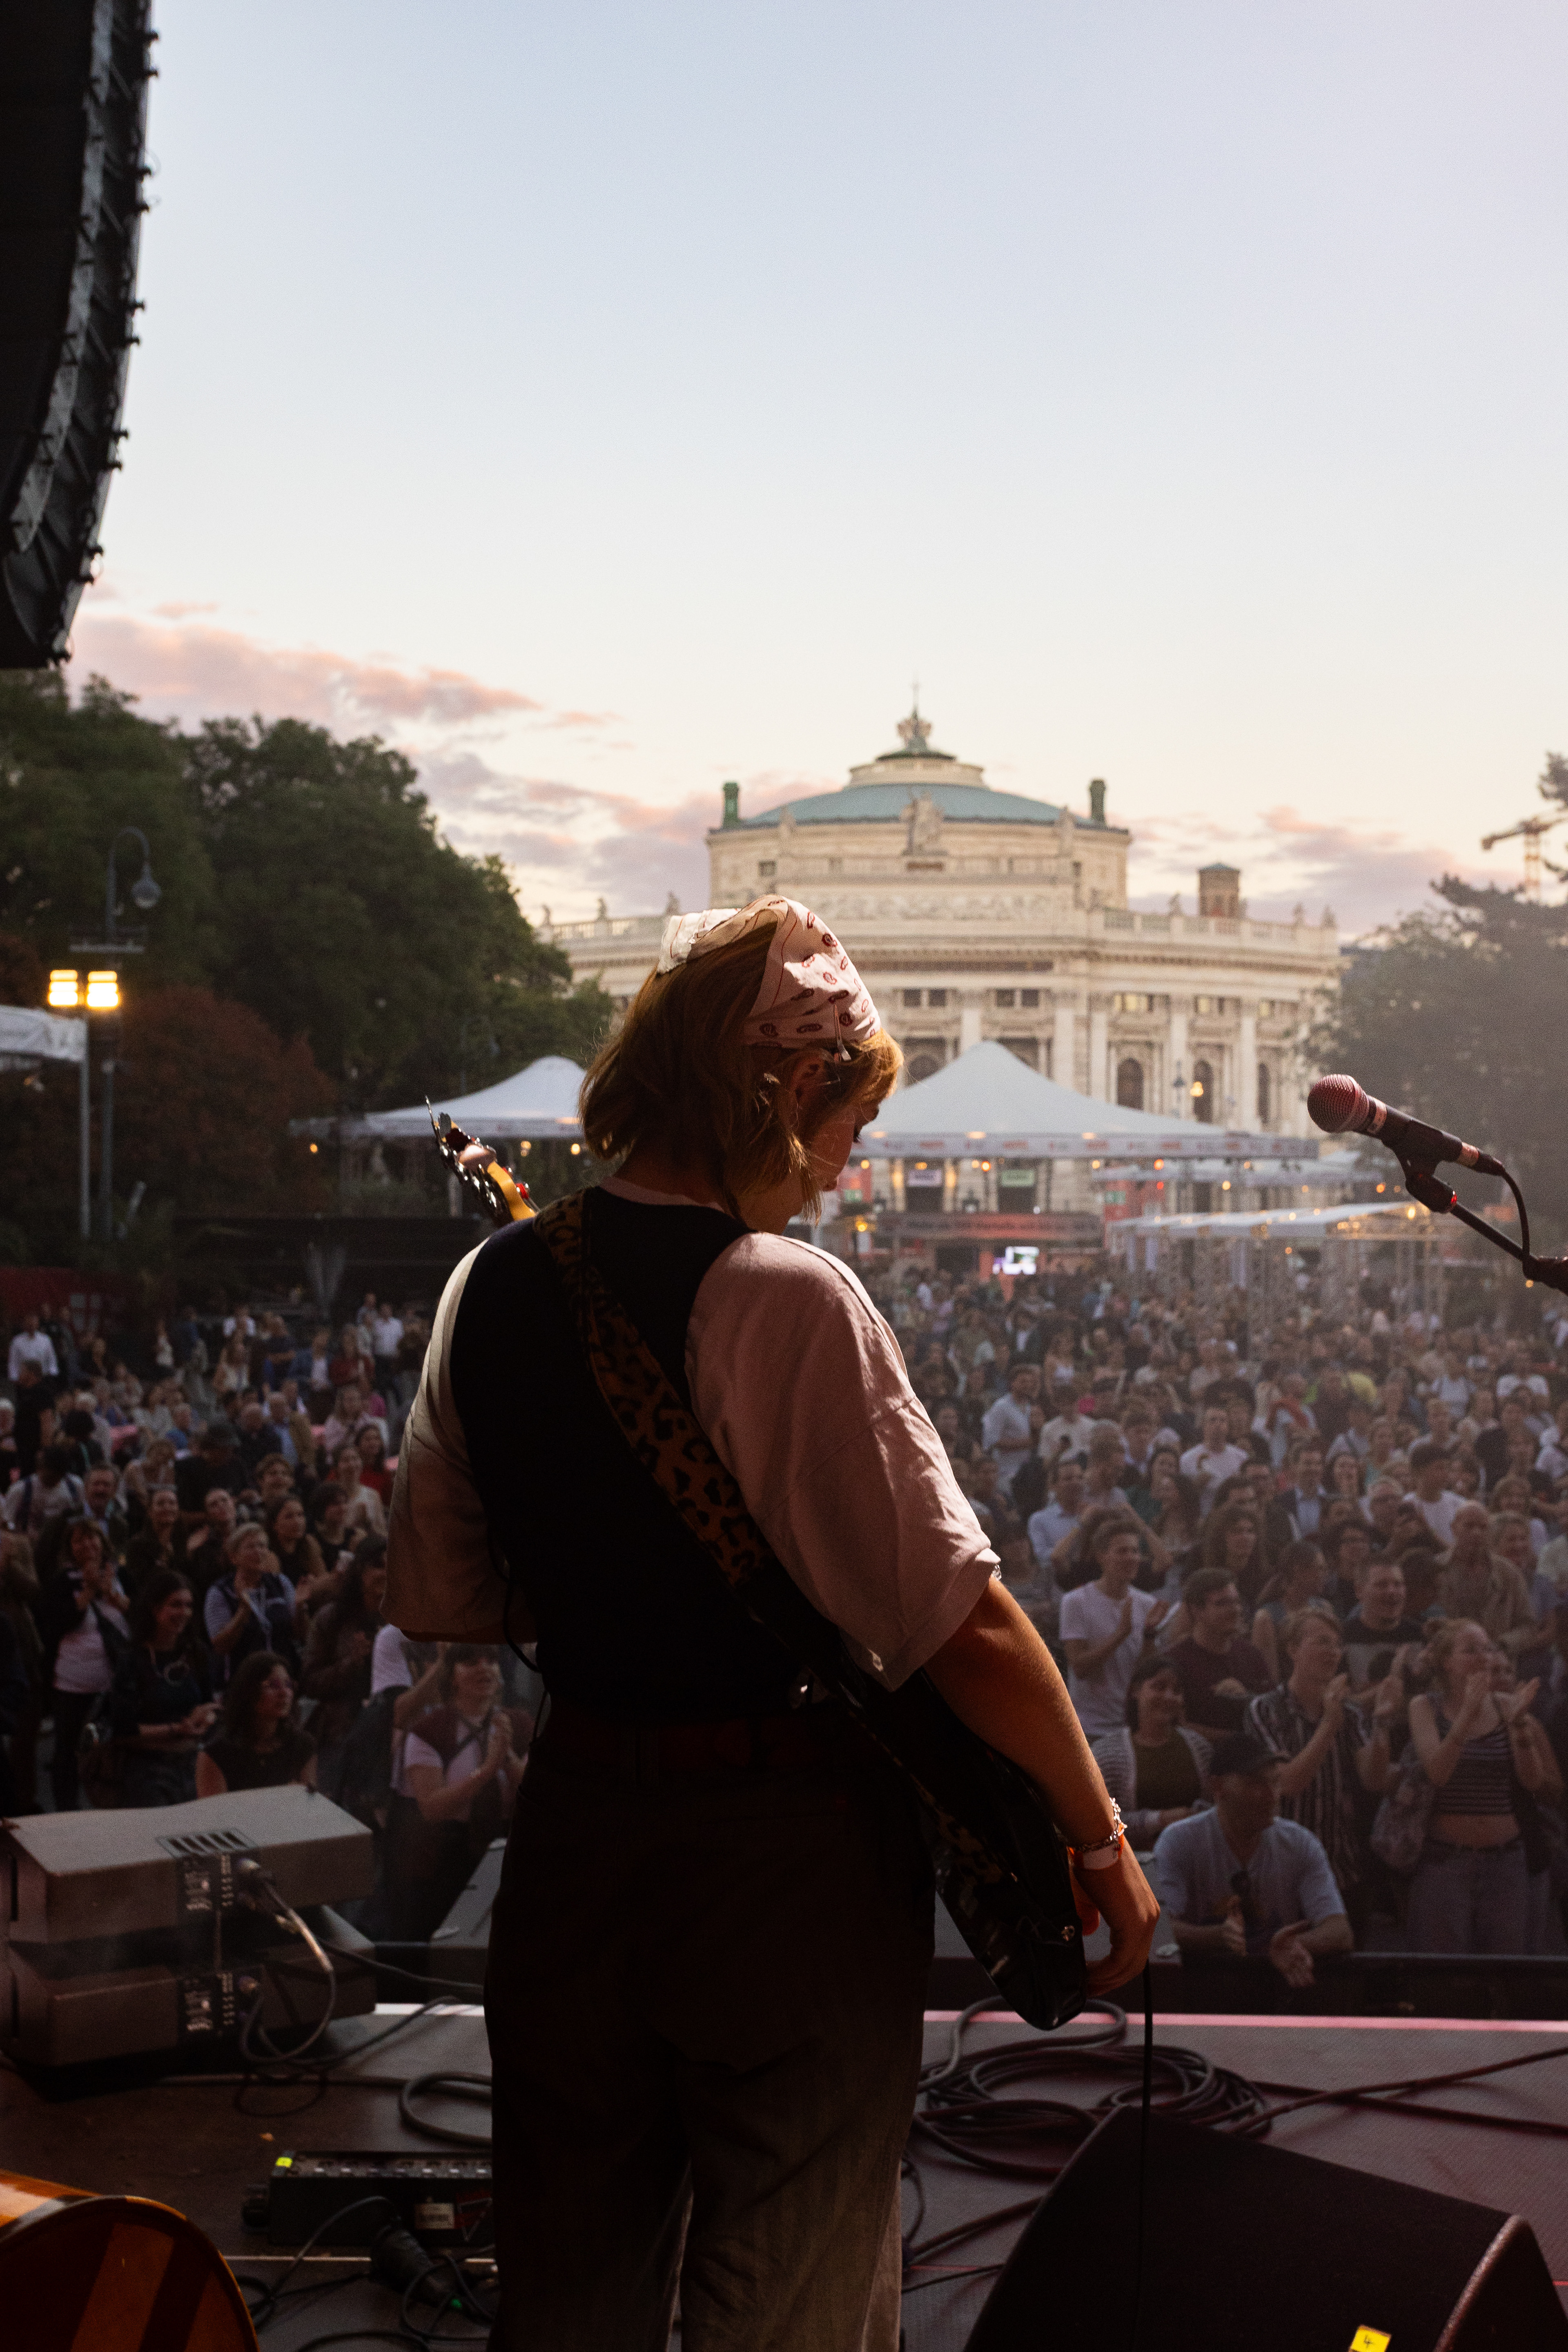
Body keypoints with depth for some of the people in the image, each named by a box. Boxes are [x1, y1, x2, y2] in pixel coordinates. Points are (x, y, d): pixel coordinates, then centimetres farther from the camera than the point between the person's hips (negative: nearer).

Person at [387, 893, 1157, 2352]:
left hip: (571, 1833, 6)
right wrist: (1102, 1837, -8)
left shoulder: (489, 1287, 0)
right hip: (785, 1851, -6)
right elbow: (963, 1625, -21)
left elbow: (437, 1601, 8)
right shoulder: (786, 1300, -20)